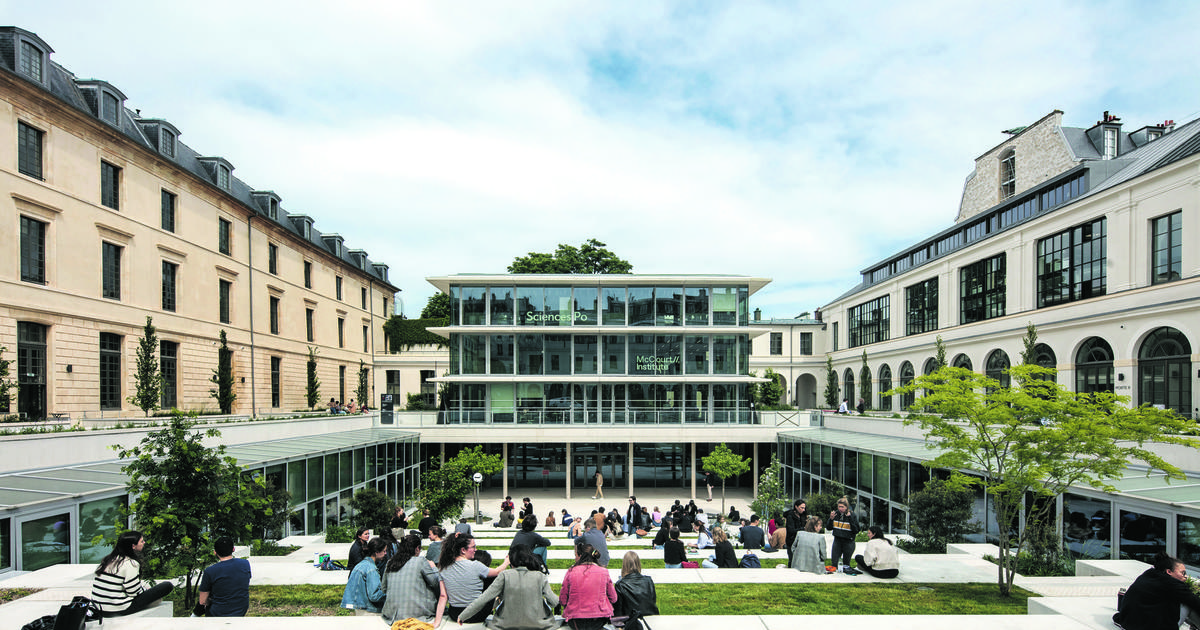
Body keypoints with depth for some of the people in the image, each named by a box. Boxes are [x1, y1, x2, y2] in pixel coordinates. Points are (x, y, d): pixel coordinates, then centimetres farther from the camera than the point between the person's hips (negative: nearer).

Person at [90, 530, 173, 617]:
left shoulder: (109, 559, 9)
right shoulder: (131, 563, -17)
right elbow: (134, 592, -15)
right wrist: (147, 591, 6)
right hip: (118, 611, -9)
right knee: (167, 585, -9)